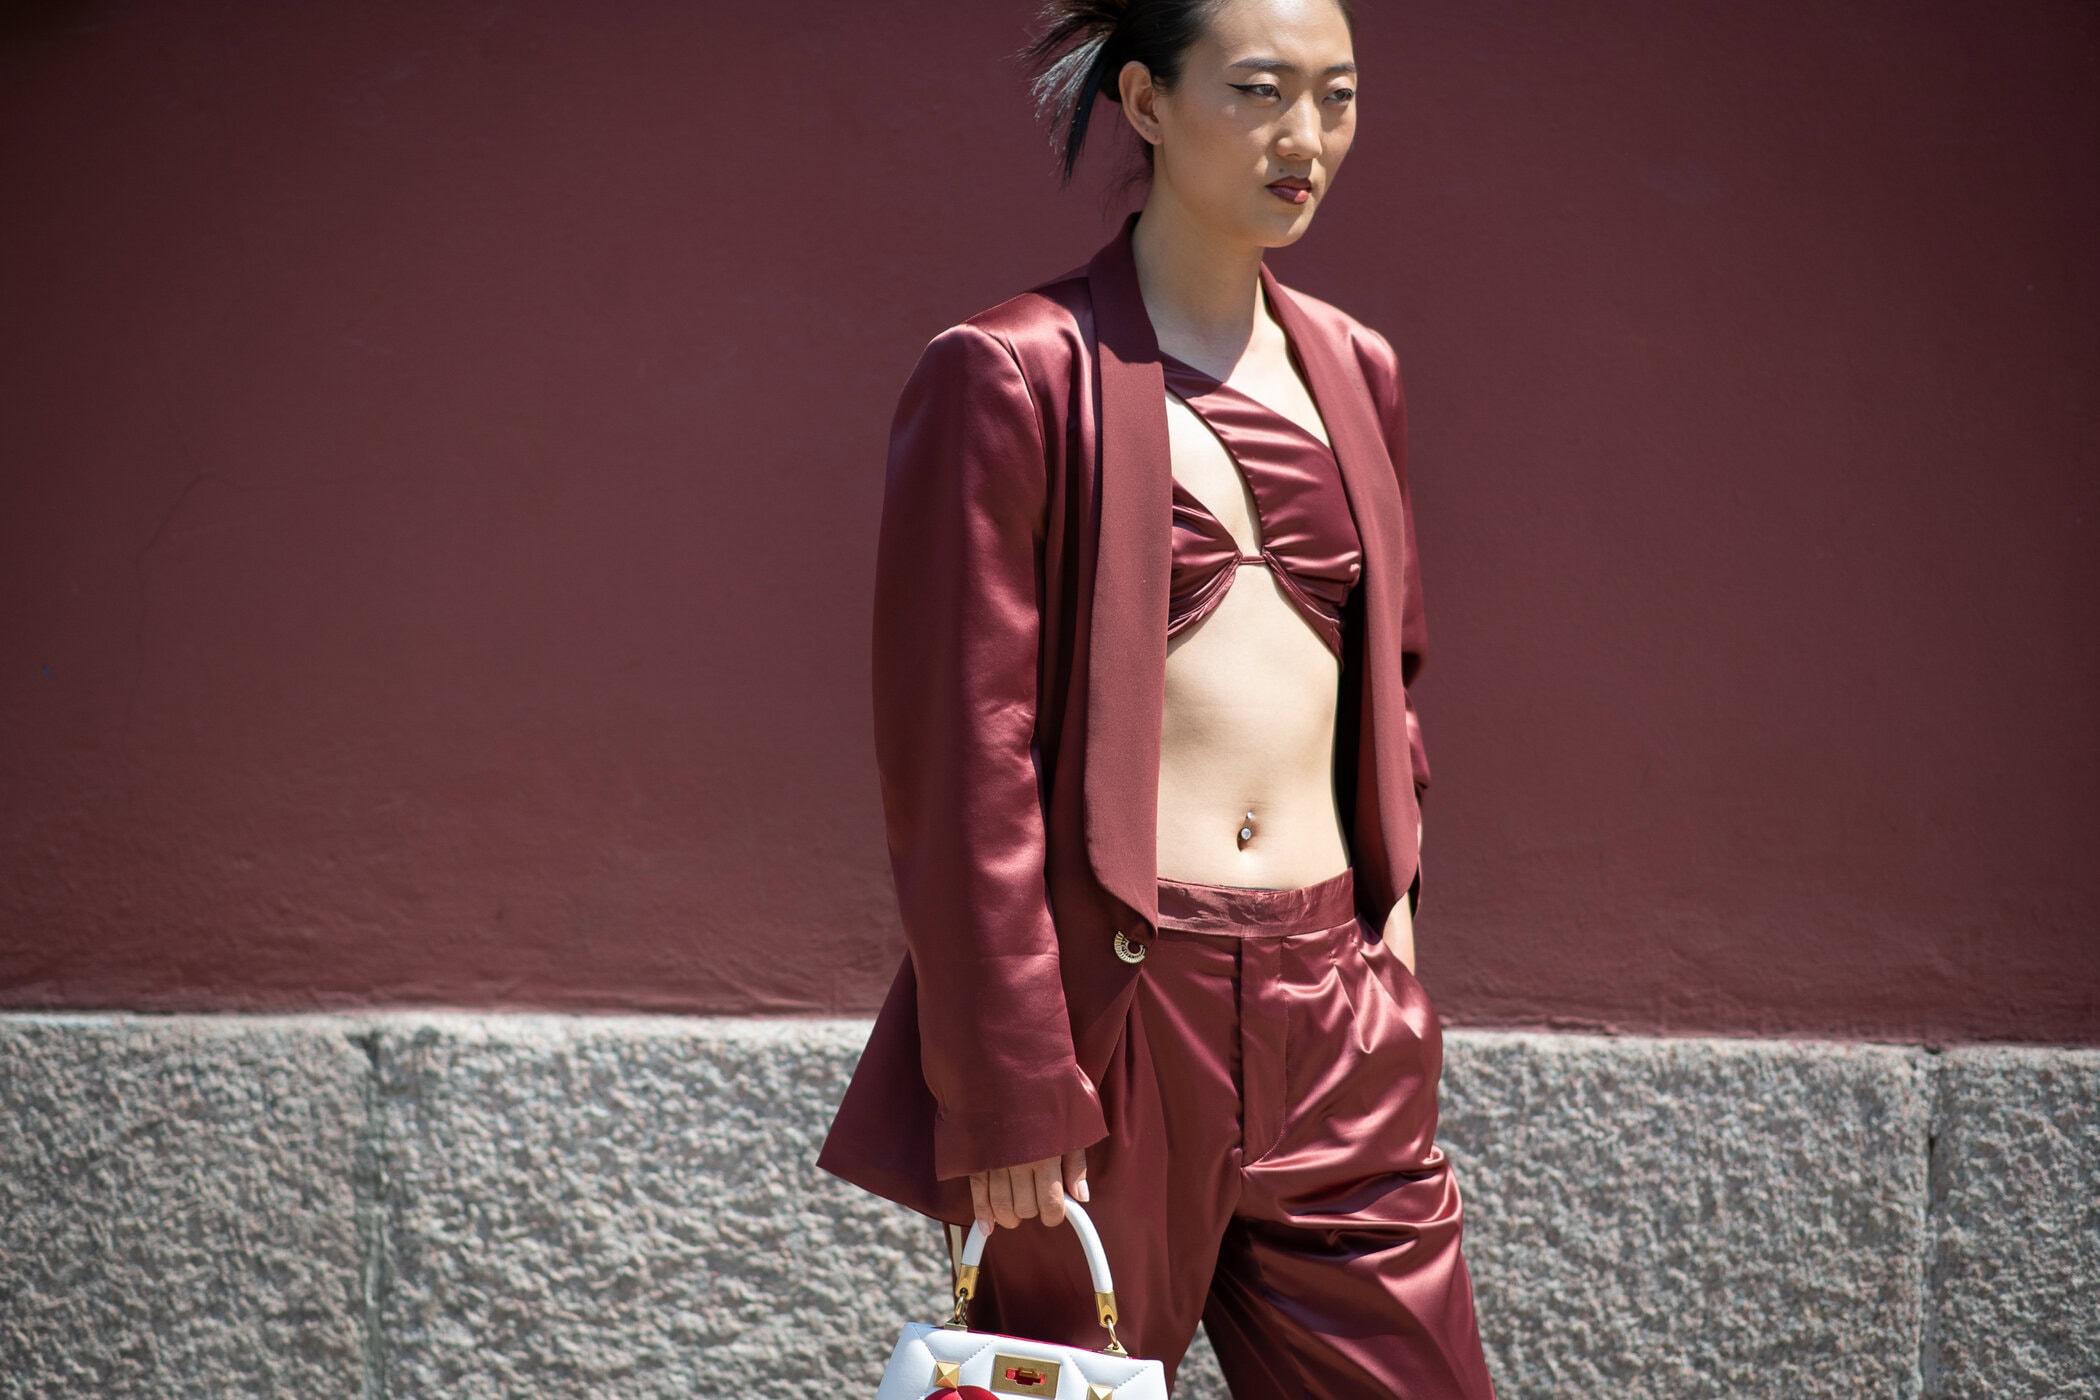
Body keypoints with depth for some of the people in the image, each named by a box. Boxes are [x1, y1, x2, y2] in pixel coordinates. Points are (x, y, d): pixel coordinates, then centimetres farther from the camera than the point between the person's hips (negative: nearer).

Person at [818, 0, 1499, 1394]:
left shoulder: (1353, 372, 14)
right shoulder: (1014, 374, -6)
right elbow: (958, 762, -9)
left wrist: (1394, 904, 12)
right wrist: (1007, 1093, -13)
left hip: (1333, 1017, 6)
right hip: (1108, 1003, -6)